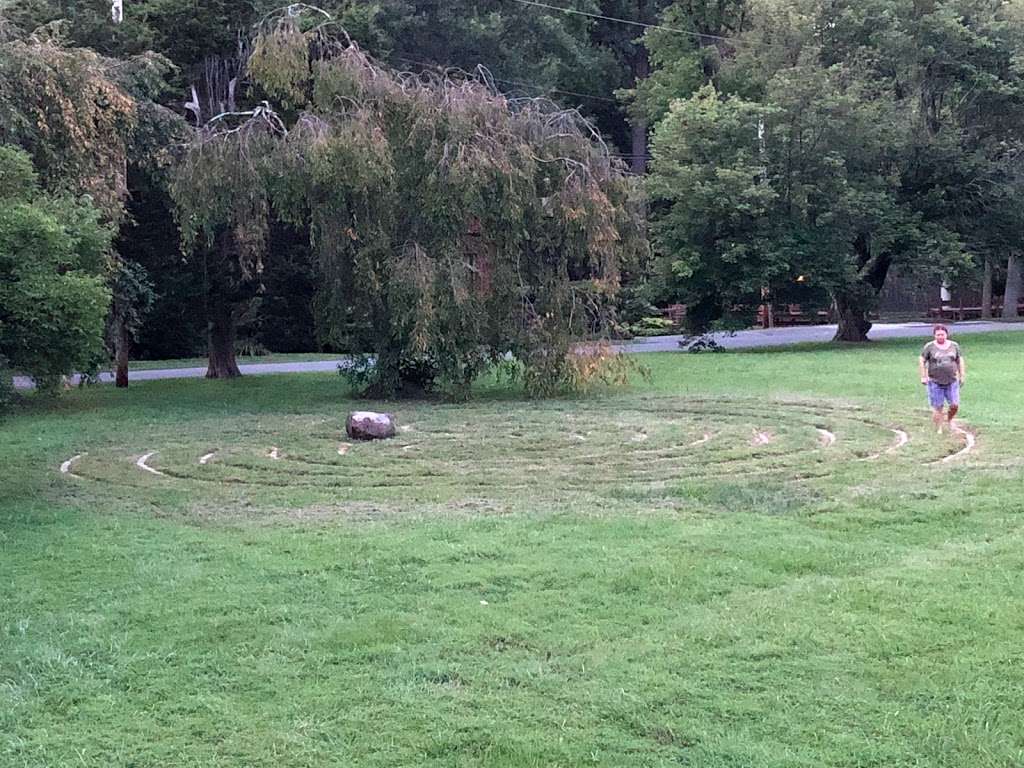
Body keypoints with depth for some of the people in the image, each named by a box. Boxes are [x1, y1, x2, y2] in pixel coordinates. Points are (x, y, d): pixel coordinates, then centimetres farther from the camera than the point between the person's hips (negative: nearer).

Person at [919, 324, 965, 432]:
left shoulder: (954, 345, 5)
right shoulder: (929, 346, -4)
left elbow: (960, 361, 13)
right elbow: (922, 361, 0)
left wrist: (962, 376, 9)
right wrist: (923, 376, -6)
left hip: (952, 381, 2)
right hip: (935, 382, -2)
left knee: (955, 405, -2)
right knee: (937, 407, -1)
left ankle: (949, 419, 28)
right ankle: (939, 429, 10)